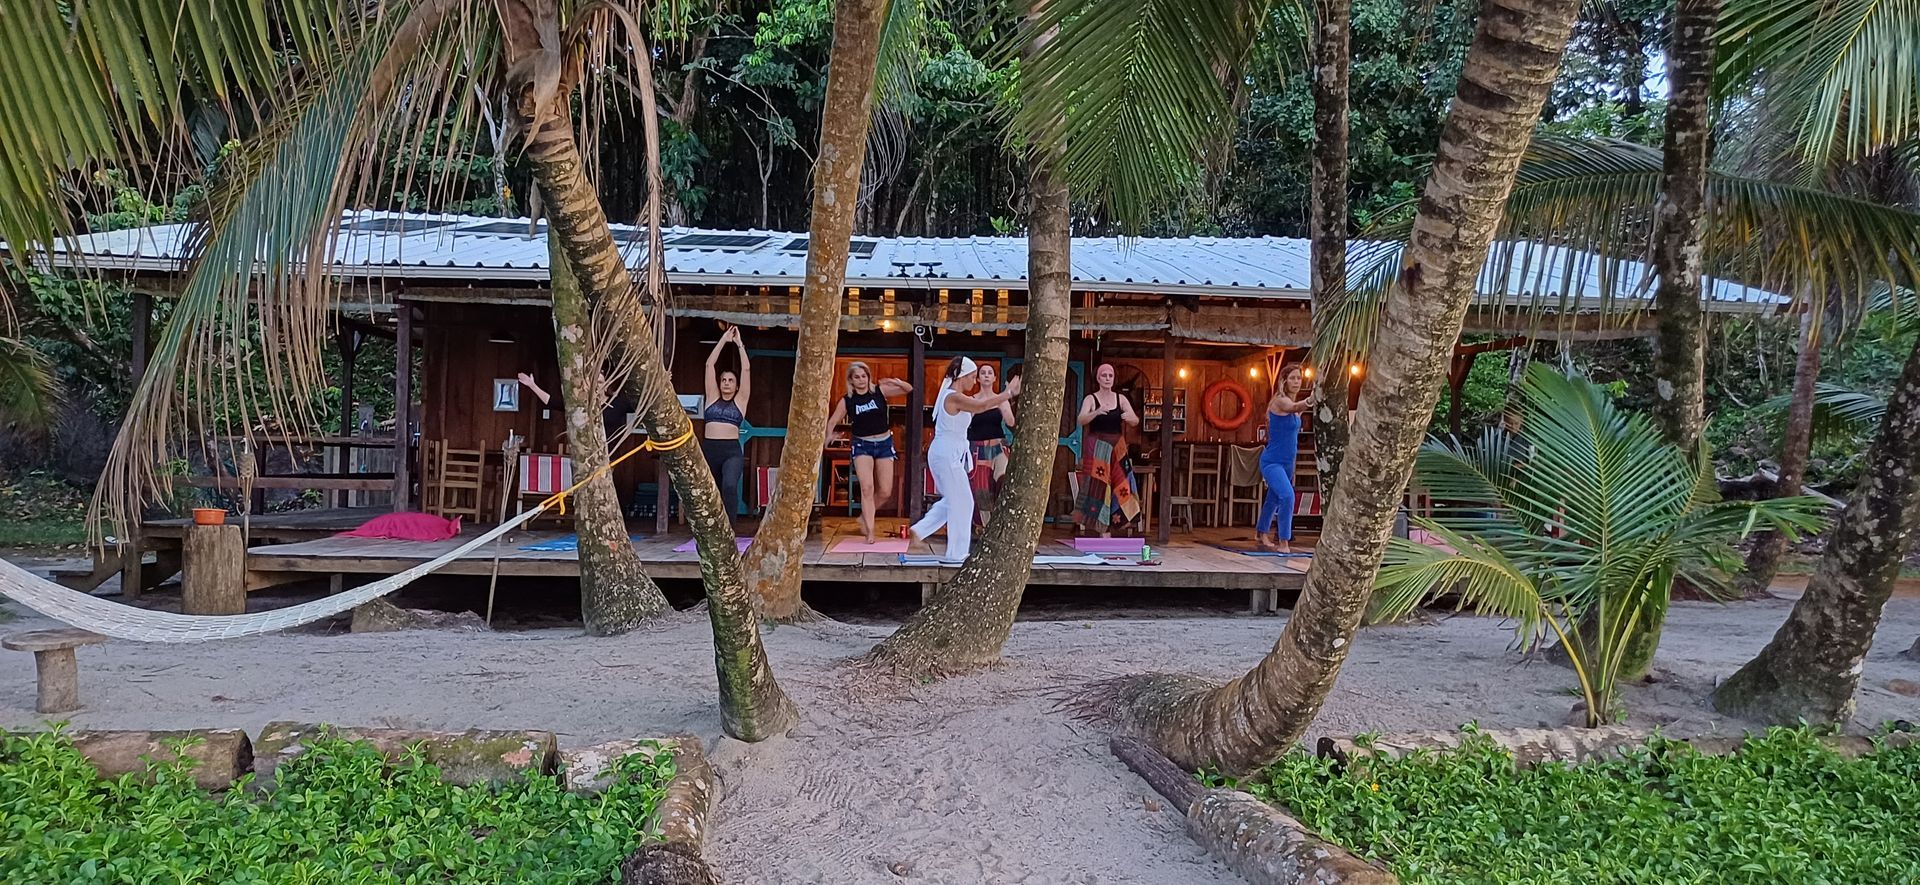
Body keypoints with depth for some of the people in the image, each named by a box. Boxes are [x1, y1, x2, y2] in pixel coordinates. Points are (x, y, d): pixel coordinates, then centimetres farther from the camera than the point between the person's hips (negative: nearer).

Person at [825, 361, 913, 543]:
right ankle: (870, 533, -9)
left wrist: (897, 382, -25)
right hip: (862, 446, -2)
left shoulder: (880, 391, -3)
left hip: (884, 443, 2)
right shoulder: (846, 401, -3)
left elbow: (909, 389, -5)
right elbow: (832, 422, 0)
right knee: (867, 489, -14)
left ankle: (865, 517, 29)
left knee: (885, 492, 3)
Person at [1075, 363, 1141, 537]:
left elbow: (1135, 422, 1)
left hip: (1116, 448, 3)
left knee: (1117, 486, -1)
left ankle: (1106, 527, 8)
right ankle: (1104, 530, -5)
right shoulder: (1091, 399, -1)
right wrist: (1097, 412, -35)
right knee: (1097, 484, -7)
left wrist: (1130, 417, -22)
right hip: (1096, 449, -3)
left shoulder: (1121, 399, 8)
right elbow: (1081, 421, -16)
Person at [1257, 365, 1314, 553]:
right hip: (1272, 461, -9)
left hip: (1287, 462, 9)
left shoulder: (1292, 403, 7)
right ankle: (1283, 543, -20)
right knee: (1287, 496, -26)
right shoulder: (1280, 400, -19)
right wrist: (1310, 400, -63)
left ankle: (1260, 533, 43)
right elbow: (1294, 407, -43)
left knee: (1274, 498, 22)